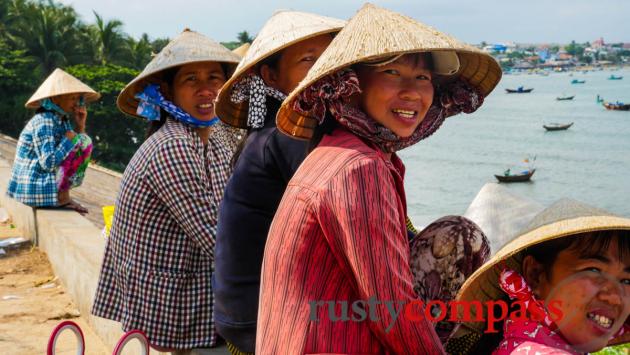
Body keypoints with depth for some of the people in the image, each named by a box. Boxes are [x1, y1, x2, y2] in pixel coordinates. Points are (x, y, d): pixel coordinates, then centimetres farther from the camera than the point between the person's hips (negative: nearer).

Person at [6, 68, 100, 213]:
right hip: (37, 189, -10)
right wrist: (69, 140, -15)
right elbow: (49, 163, -25)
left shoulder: (62, 120, 9)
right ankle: (63, 196, -6)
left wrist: (81, 123, -1)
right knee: (84, 142, -12)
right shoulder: (44, 122, -17)